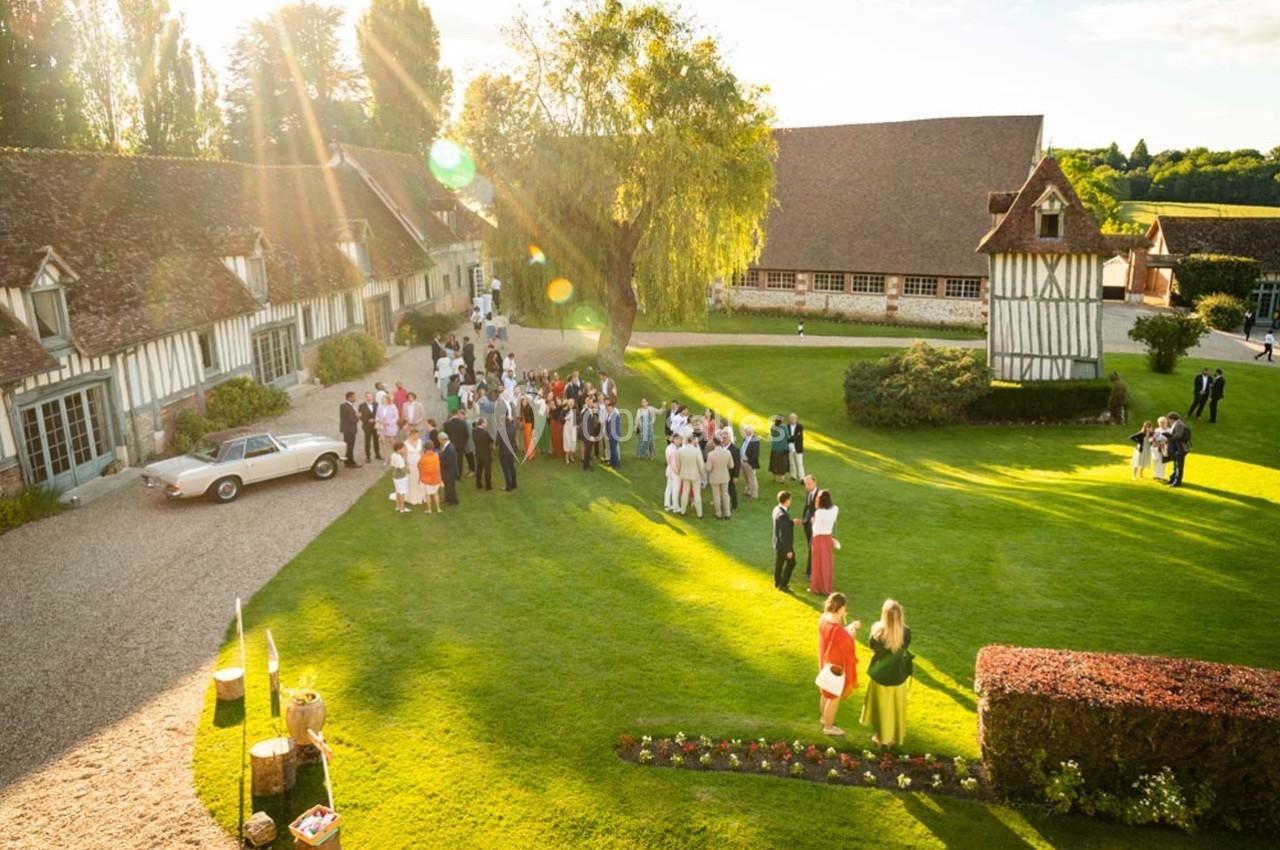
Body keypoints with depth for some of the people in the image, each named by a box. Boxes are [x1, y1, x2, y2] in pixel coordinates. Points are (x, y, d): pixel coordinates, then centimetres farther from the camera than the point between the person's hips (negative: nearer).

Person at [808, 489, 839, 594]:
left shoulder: (819, 512, -23)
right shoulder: (835, 509, -6)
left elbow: (816, 528, -14)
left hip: (819, 538, -5)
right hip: (828, 538, 5)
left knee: (818, 564, 8)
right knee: (828, 564, 16)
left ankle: (817, 588, 19)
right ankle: (827, 587, 25)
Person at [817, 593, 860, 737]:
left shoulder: (824, 619, -9)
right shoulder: (836, 629, -36)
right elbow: (847, 646, -21)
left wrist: (849, 628, 2)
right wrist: (852, 633, -6)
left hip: (826, 662, 8)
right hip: (836, 666, -8)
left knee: (825, 694, 28)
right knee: (834, 697, 14)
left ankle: (824, 719, 49)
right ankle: (828, 727, 32)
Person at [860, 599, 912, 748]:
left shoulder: (878, 630, -25)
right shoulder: (905, 632, -21)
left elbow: (871, 645, -5)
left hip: (880, 674, -1)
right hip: (898, 675, 1)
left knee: (881, 707, 20)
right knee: (896, 707, 22)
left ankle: (881, 736, 34)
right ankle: (896, 737, 37)